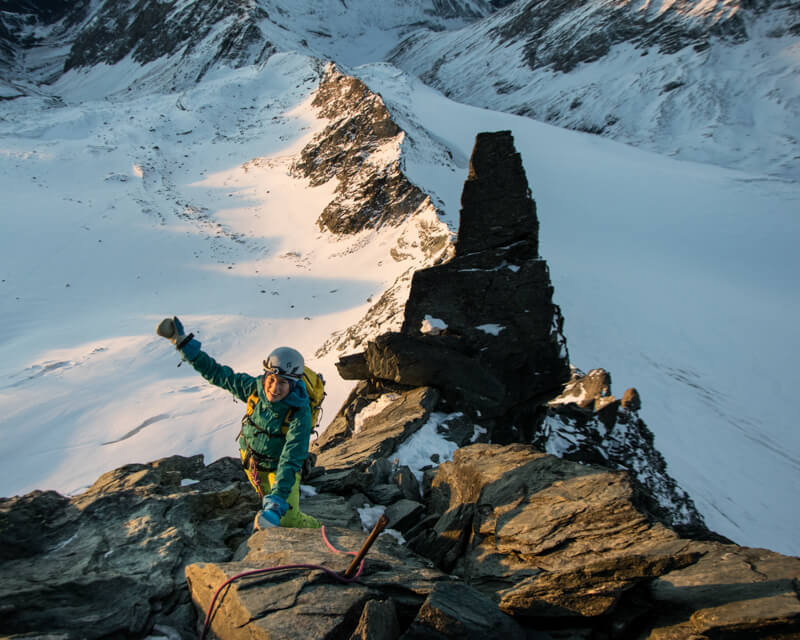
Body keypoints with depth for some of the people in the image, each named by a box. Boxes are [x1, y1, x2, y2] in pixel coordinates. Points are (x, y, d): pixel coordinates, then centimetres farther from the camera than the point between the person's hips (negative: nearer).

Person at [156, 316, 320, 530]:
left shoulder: (299, 414, -37)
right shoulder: (254, 388, -24)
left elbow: (290, 462, -42)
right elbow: (216, 372, -13)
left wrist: (275, 505, -52)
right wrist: (182, 341, -16)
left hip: (280, 467, -5)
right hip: (252, 462, 5)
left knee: (287, 520, -13)